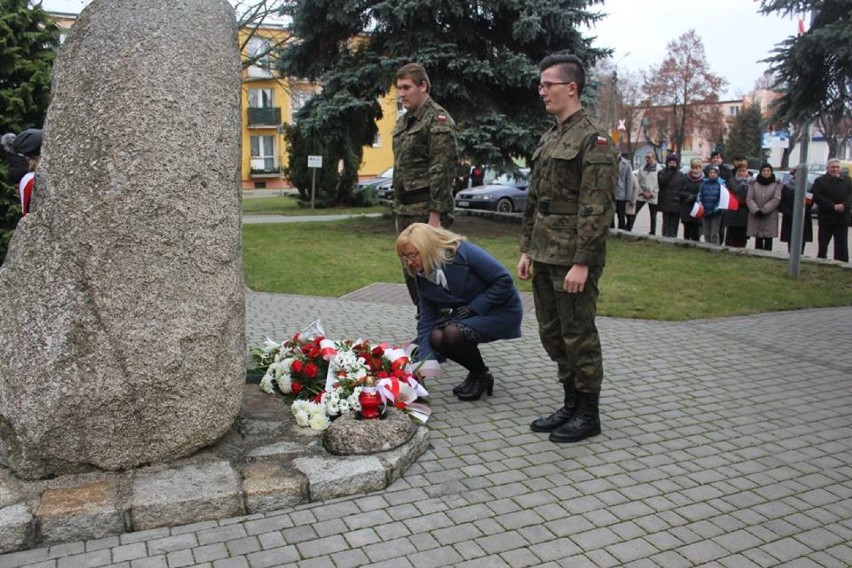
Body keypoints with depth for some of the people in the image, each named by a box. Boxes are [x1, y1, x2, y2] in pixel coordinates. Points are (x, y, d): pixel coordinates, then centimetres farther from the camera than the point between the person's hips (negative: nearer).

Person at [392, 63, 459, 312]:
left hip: (427, 210, -9)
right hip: (406, 211, 9)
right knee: (411, 272, 13)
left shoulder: (438, 120, -9)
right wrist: (398, 210, 18)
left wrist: (436, 215, -22)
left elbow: (443, 170, -17)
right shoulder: (403, 121, 17)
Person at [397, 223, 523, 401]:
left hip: (503, 310, -7)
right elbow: (426, 323, -3)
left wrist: (472, 308, -21)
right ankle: (476, 373, 7)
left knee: (453, 332, -28)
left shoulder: (463, 252, -22)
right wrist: (424, 365, -14)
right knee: (436, 338, -18)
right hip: (471, 315, 7)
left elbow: (504, 280, -21)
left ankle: (482, 376, -2)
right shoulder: (424, 278, -2)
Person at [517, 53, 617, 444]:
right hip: (544, 255, 9)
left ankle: (588, 415, 16)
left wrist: (582, 263, -20)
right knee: (552, 333, 14)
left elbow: (597, 209, -17)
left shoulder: (594, 141, -11)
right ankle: (571, 404, 29)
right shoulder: (547, 140, 15)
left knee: (578, 335, 1)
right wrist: (527, 249, 15)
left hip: (573, 258, -9)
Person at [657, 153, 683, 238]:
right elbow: (662, 180, -17)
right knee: (666, 223, 0)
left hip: (677, 203, 2)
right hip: (666, 203, -2)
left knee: (674, 224, 5)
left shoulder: (680, 174, 9)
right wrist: (670, 170, -12)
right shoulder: (662, 172, 4)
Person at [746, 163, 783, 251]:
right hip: (755, 216, 1)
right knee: (758, 241, 5)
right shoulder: (753, 183, 7)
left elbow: (776, 199, -7)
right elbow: (749, 199, -2)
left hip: (770, 217, -1)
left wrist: (764, 210, -14)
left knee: (768, 241, -2)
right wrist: (756, 210, -15)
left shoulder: (777, 184, 3)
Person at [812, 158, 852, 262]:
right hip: (826, 218, -2)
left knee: (842, 247, 5)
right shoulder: (820, 181, 0)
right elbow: (817, 198, -11)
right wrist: (833, 206, -19)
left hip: (842, 219, 2)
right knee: (822, 246, 4)